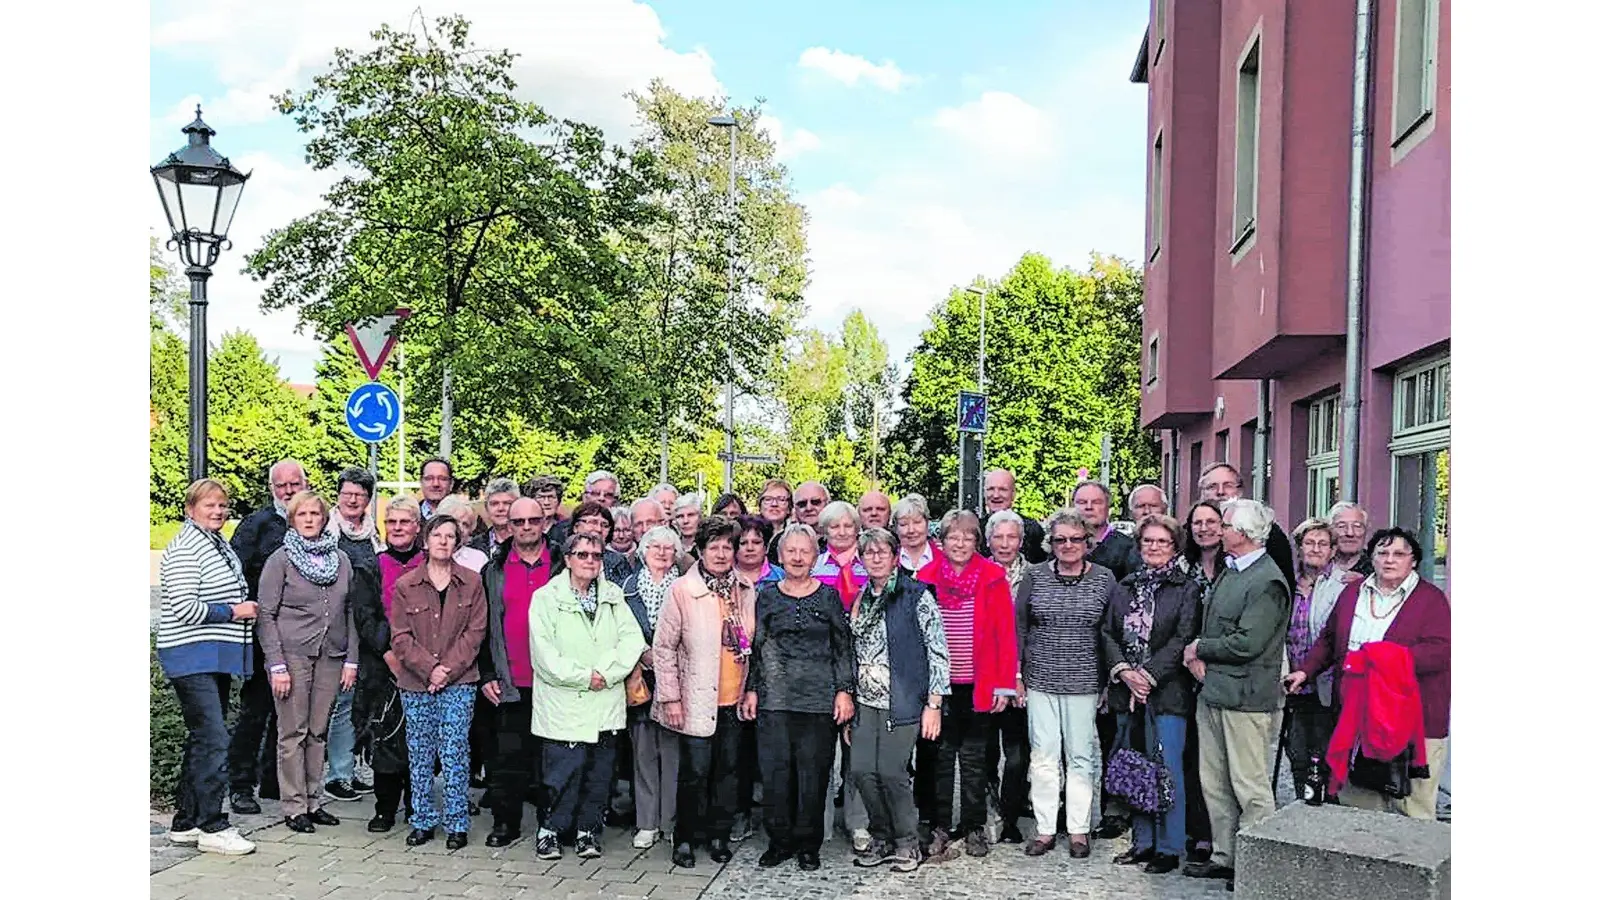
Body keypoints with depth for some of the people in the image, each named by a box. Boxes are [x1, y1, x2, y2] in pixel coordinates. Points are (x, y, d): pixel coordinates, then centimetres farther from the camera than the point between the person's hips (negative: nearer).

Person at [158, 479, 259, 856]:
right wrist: (233, 611, -13)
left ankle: (185, 823, 22)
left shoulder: (221, 546, 16)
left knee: (203, 740, 13)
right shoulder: (184, 550, -12)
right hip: (192, 657, -10)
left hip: (217, 657, 10)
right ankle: (212, 827, -6)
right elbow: (185, 609, -19)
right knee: (213, 740, -11)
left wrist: (245, 609, 9)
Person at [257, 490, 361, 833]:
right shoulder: (280, 560, -1)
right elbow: (266, 615, -4)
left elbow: (350, 612, 13)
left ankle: (313, 801, 16)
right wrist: (277, 664, -11)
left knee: (319, 731, 7)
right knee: (293, 733, -1)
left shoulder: (341, 560, 11)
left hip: (330, 656, 4)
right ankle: (294, 807, 6)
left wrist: (351, 660, 7)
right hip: (292, 654, -3)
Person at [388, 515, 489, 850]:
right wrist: (429, 669, -11)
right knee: (420, 755, 7)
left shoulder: (471, 582, 3)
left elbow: (475, 631, 0)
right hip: (416, 683, 1)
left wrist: (449, 669, -10)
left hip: (459, 682, -1)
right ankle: (423, 822, 18)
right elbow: (400, 637, 0)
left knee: (454, 753, -2)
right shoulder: (405, 586, 4)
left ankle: (456, 824, 7)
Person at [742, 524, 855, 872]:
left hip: (819, 699, -1)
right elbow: (755, 647, 11)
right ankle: (780, 841, 16)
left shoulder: (828, 597, 5)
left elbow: (843, 647, 6)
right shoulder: (767, 596, 8)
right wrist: (751, 690, 6)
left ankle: (808, 844, 14)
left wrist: (844, 691, 0)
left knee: (814, 771, 2)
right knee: (775, 770, 2)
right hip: (774, 698, 1)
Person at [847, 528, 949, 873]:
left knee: (891, 771, -8)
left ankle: (908, 842, 12)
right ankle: (882, 837, 20)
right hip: (865, 701, 5)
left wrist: (934, 704, -11)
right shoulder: (859, 600, 13)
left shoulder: (916, 596, -5)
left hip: (902, 702, -5)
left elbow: (938, 651, -7)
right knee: (861, 770, 0)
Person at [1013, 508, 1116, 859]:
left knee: (1081, 756, 6)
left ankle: (1079, 829, 16)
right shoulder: (1034, 576, 2)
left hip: (1084, 682, -1)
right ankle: (1045, 829, 13)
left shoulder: (1104, 579, 1)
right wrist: (1015, 673, 1)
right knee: (1043, 755, 4)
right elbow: (1018, 625, 5)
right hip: (1040, 680, 1)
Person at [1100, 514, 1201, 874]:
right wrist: (1123, 671, -8)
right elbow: (1107, 633, 8)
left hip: (1167, 692, -4)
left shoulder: (1187, 589, -1)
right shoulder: (1123, 588, 13)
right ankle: (1142, 842, 21)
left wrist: (1149, 675, -15)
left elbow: (1183, 639, -9)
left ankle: (1169, 848, 8)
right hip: (1127, 690, 4)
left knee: (1167, 769, -2)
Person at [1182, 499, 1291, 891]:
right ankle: (1224, 856, 25)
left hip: (1245, 697, -9)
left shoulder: (1268, 582, -14)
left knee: (1251, 788, -1)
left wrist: (1199, 648, -8)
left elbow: (1247, 643, -20)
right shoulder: (1229, 572, 14)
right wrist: (1196, 655, 0)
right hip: (1212, 692, 9)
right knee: (1214, 783, 15)